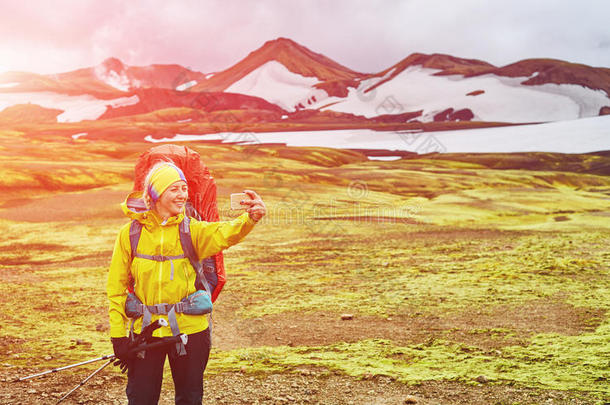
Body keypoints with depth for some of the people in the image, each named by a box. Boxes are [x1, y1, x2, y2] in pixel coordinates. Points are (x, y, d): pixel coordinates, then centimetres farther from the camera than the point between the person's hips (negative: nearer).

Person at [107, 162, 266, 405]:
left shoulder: (192, 230, -3)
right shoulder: (130, 233, -3)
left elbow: (224, 234, -24)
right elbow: (117, 287, 2)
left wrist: (250, 218, -45)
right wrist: (118, 334, -2)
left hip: (189, 329, 1)